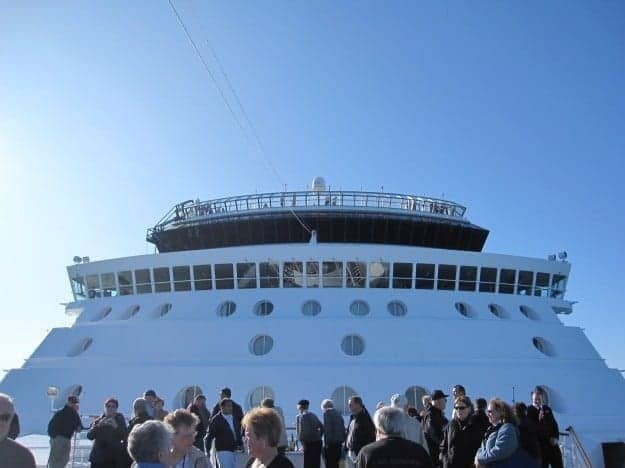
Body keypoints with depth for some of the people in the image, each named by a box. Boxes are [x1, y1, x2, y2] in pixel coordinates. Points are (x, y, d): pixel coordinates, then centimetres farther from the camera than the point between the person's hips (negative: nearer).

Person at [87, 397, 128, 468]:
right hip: (98, 458, 1)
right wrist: (99, 425, -18)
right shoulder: (98, 421, 12)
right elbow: (89, 436, -2)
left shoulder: (120, 420, 9)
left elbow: (125, 436, -4)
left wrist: (116, 427, -19)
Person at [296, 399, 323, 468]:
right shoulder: (313, 415, 13)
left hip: (309, 443, -6)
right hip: (318, 442, 6)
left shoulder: (299, 416, -5)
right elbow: (321, 427, 12)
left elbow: (300, 431, -11)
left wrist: (303, 443, -5)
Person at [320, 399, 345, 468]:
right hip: (338, 442, 8)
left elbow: (327, 429, -14)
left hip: (331, 443, -8)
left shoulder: (327, 412, -5)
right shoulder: (338, 413, 18)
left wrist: (326, 443, -14)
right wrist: (342, 440, 16)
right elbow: (343, 429, 16)